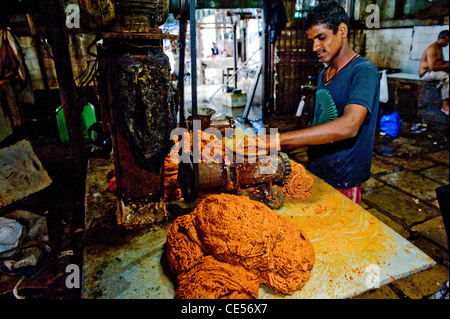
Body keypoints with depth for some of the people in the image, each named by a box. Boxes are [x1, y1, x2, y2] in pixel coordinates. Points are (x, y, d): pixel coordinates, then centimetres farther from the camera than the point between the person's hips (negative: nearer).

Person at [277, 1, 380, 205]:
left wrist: (280, 140, -36)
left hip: (342, 183, -7)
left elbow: (349, 125, -31)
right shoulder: (323, 75, 12)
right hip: (314, 173, 7)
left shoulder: (364, 71, -14)